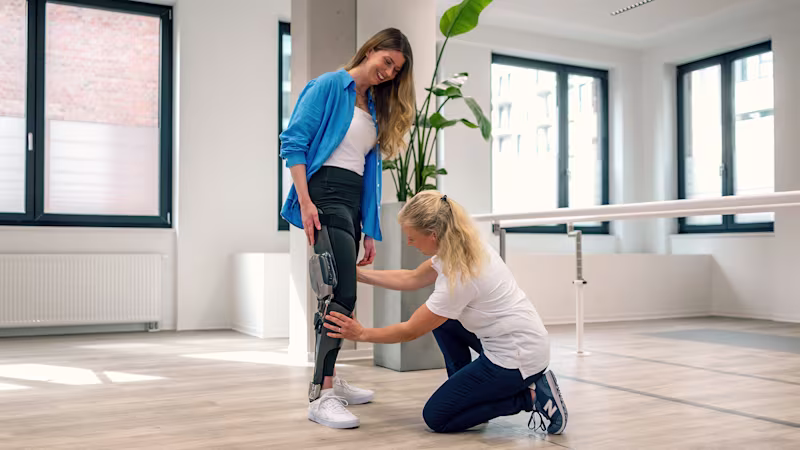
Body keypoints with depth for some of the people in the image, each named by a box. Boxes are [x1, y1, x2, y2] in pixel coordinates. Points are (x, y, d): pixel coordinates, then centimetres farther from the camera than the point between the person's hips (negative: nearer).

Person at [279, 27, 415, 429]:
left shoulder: (377, 109, 20)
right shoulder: (329, 86, -2)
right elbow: (293, 142, -9)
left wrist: (370, 231, 14)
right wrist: (305, 202, -19)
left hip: (353, 203, 8)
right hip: (324, 194, -8)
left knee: (337, 294, 13)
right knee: (343, 294, -17)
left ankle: (328, 380, 25)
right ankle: (322, 397, -14)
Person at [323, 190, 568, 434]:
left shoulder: (459, 276, -27)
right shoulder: (461, 247, -2)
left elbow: (409, 331, -15)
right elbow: (411, 279, 13)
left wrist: (361, 334, -3)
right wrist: (358, 274, 12)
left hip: (518, 357, -9)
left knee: (436, 417, 0)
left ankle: (530, 396, -1)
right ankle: (463, 391, 21)